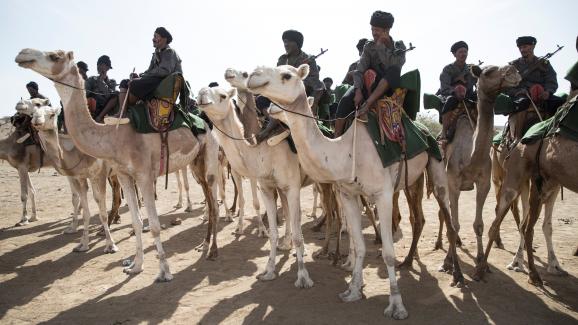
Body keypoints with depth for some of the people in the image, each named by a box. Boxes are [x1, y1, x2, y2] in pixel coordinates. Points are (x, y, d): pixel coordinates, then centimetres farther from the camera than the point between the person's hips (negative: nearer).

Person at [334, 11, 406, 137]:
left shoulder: (398, 46, -3)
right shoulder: (369, 46, 3)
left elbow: (392, 65, -25)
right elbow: (359, 71, -9)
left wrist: (380, 45, -20)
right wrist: (358, 91, -25)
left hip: (388, 88, -2)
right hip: (370, 85, 2)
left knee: (394, 70, -34)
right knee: (346, 101, -26)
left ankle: (368, 103, -37)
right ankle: (336, 140, -26)